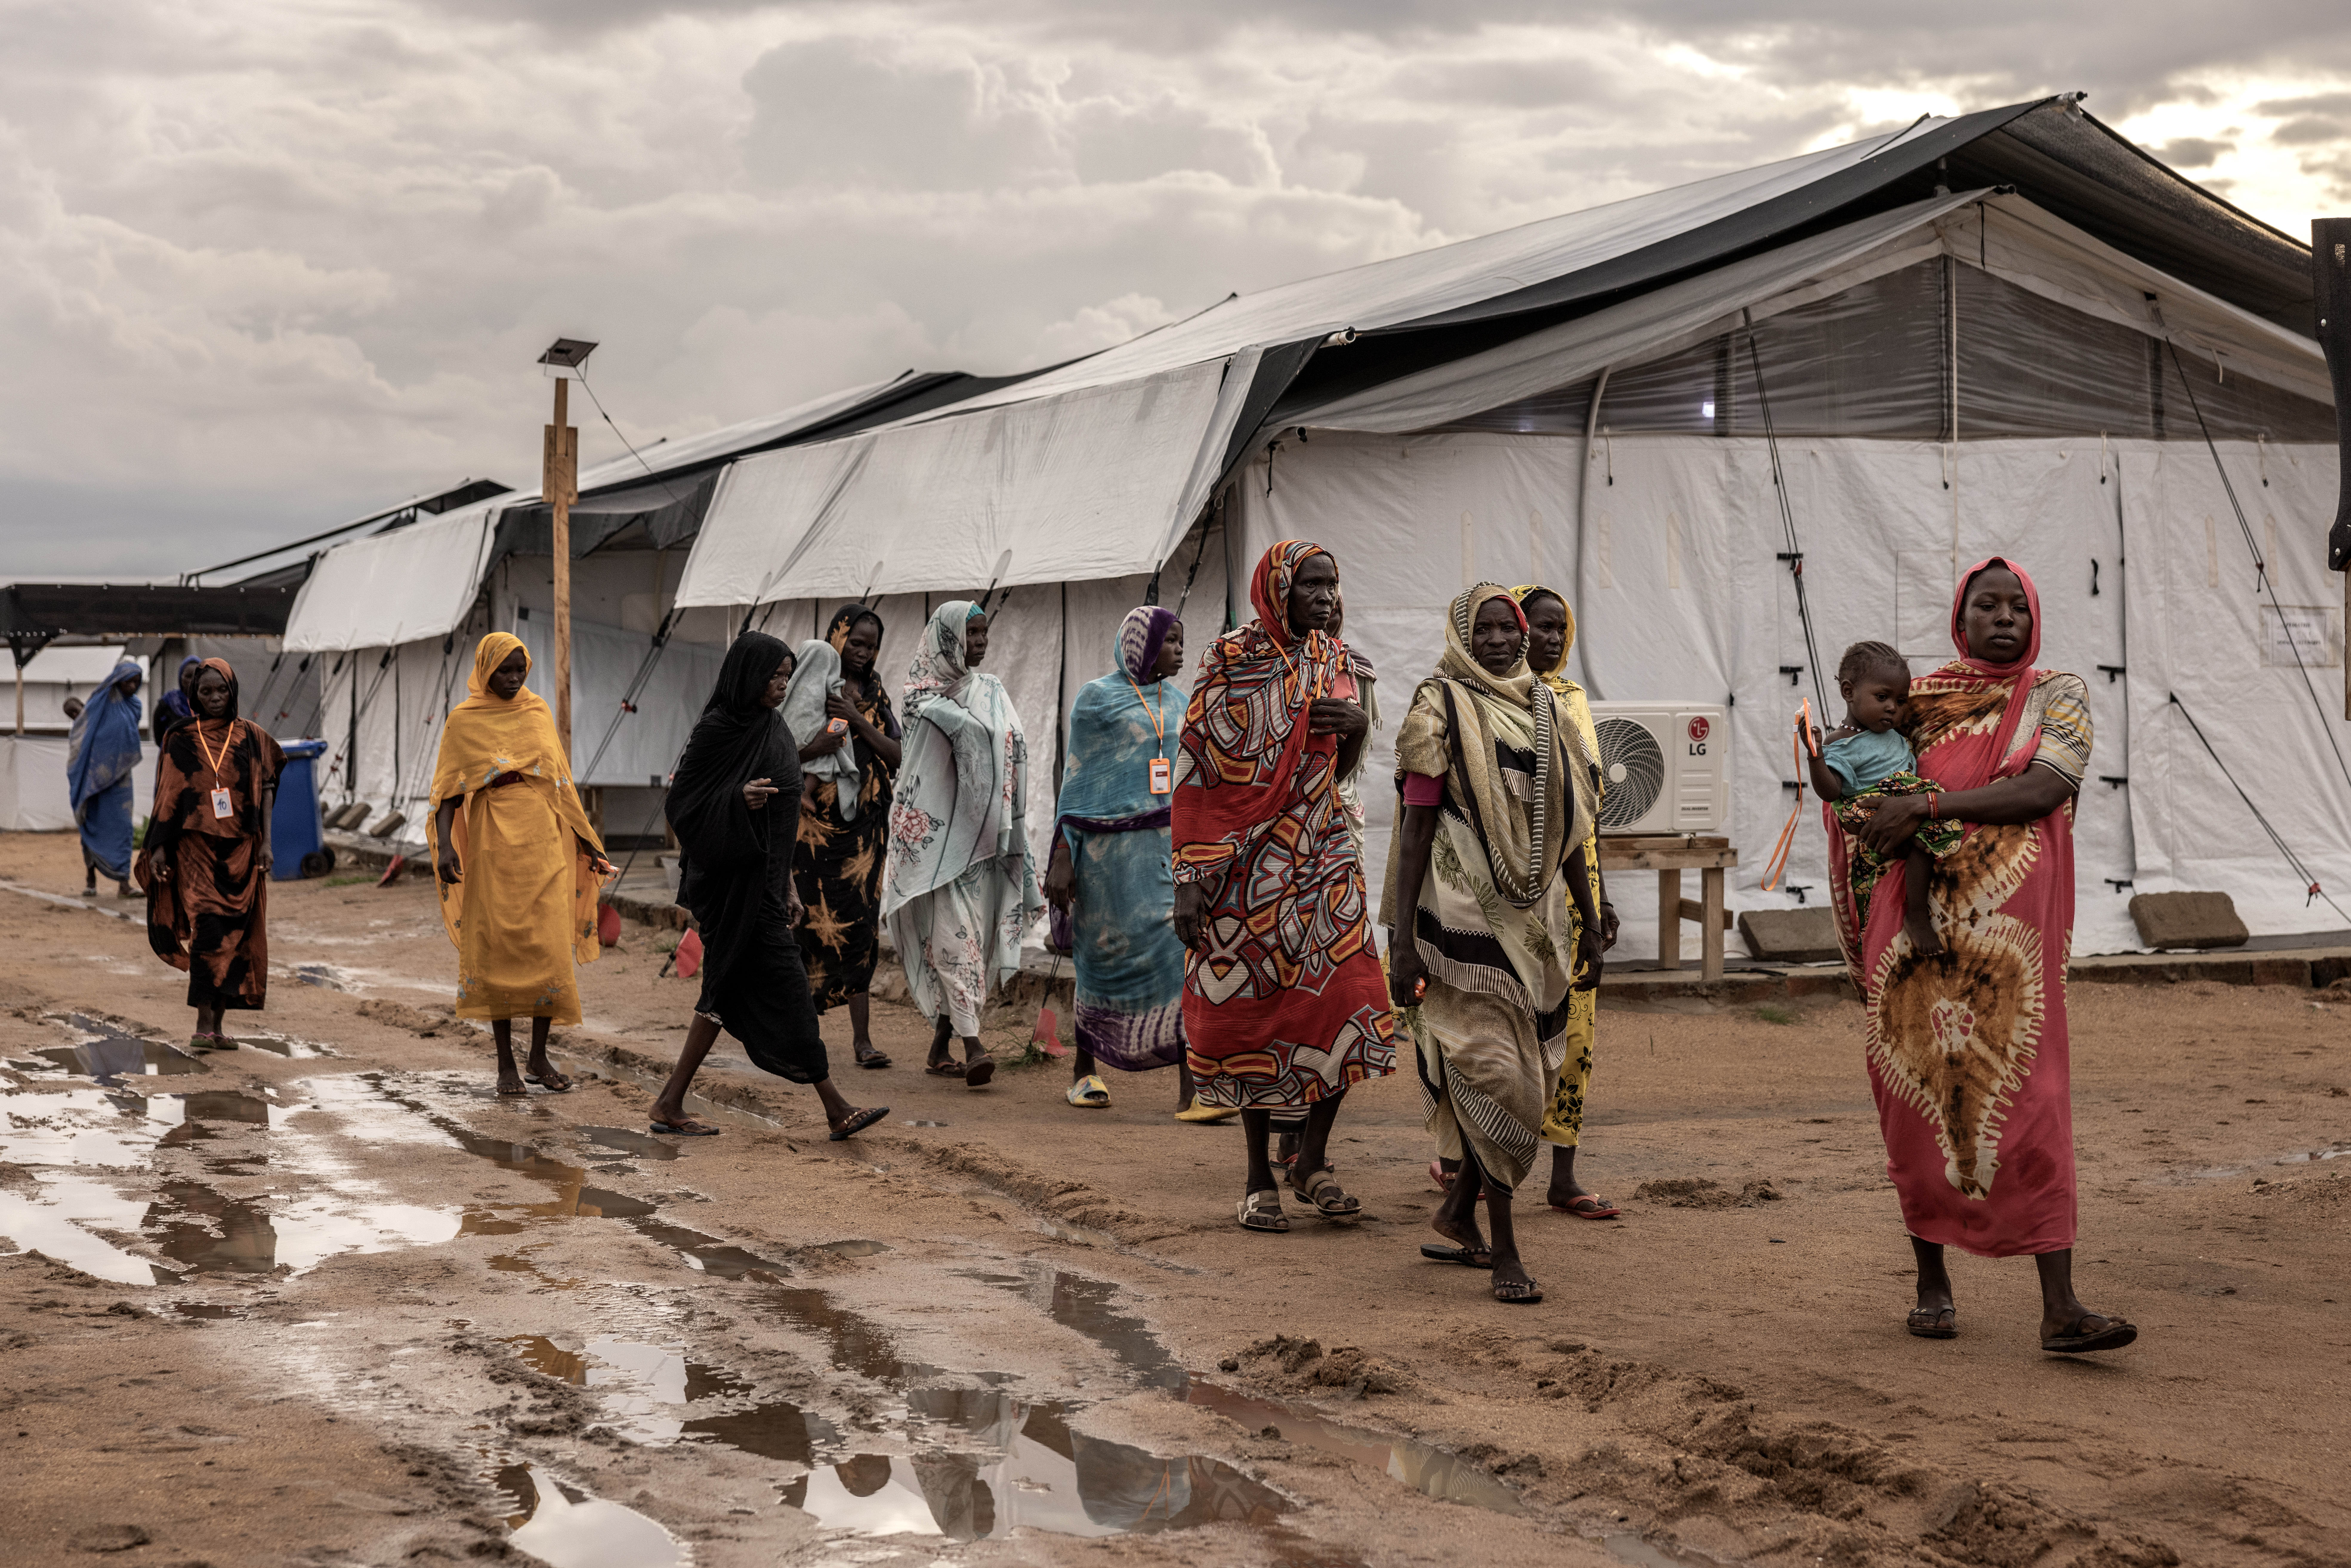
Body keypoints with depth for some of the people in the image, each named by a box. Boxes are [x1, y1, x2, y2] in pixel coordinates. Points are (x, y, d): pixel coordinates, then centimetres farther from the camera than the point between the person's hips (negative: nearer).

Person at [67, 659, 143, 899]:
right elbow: (80, 734, -4)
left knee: (122, 825, -3)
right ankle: (91, 877, 14)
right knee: (93, 824, 4)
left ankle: (123, 881, -7)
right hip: (95, 775, -3)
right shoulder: (99, 702, -7)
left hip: (120, 777, 3)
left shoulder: (133, 706, 7)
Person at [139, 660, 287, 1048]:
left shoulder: (251, 737, 6)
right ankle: (204, 1023, -16)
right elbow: (168, 796, 5)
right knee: (207, 926, -15)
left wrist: (266, 841, -2)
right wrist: (159, 847, -1)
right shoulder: (180, 739, 4)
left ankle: (218, 1023, 11)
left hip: (240, 849, 2)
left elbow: (266, 789, 7)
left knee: (234, 935, 2)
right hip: (196, 845, -2)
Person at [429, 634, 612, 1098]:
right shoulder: (464, 721, 2)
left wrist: (585, 839, 15)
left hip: (543, 844, 3)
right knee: (497, 952, -1)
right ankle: (506, 1064, 7)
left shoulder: (538, 712, 11)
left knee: (551, 951, -2)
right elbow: (448, 790, -2)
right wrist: (444, 845, -16)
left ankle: (539, 1058, 9)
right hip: (492, 846, -3)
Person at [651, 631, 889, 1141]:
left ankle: (671, 1106, 14)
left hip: (761, 876, 9)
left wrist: (786, 884, 16)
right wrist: (738, 799, -27)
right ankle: (836, 1111, -4)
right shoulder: (718, 729, -12)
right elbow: (682, 801, -11)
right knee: (781, 981, -7)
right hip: (734, 877, -9)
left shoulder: (772, 730, 13)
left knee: (729, 991, 9)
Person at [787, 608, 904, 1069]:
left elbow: (897, 755, 3)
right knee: (813, 920, -5)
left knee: (860, 926, -1)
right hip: (817, 823, -3)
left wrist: (858, 721, -10)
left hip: (864, 825, 3)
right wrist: (813, 749, -23)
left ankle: (862, 1038, -2)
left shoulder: (877, 696, 13)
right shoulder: (813, 688, 1)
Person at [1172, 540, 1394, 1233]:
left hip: (1322, 859, 4)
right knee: (1250, 1012, 1)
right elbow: (1195, 775, -7)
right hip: (1245, 865, -4)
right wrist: (1189, 879, -12)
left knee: (1350, 1000, -6)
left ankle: (1313, 1157, 11)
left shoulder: (1334, 662, 9)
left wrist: (1359, 725, -5)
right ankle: (1259, 1176, 13)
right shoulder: (1229, 663, -7)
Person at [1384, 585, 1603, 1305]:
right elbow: (1416, 830, -8)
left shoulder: (1544, 712, 13)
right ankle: (1504, 1250, -3)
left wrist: (1590, 922, 15)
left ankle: (1460, 1209, 29)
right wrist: (1403, 941, -14)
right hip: (1465, 917, -6)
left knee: (1530, 1075, 10)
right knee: (1491, 1072, -8)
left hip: (1534, 921, 6)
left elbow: (1569, 830, 18)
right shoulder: (1442, 712, -4)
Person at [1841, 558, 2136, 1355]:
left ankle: (2061, 1308, -11)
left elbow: (2044, 789, -11)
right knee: (1919, 1098, 6)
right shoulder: (1919, 701, 11)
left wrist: (1928, 805, -13)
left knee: (2029, 1104, -8)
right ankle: (1932, 1281, 20)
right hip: (1917, 926, 2)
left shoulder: (2058, 696, 5)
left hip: (2010, 931, -2)